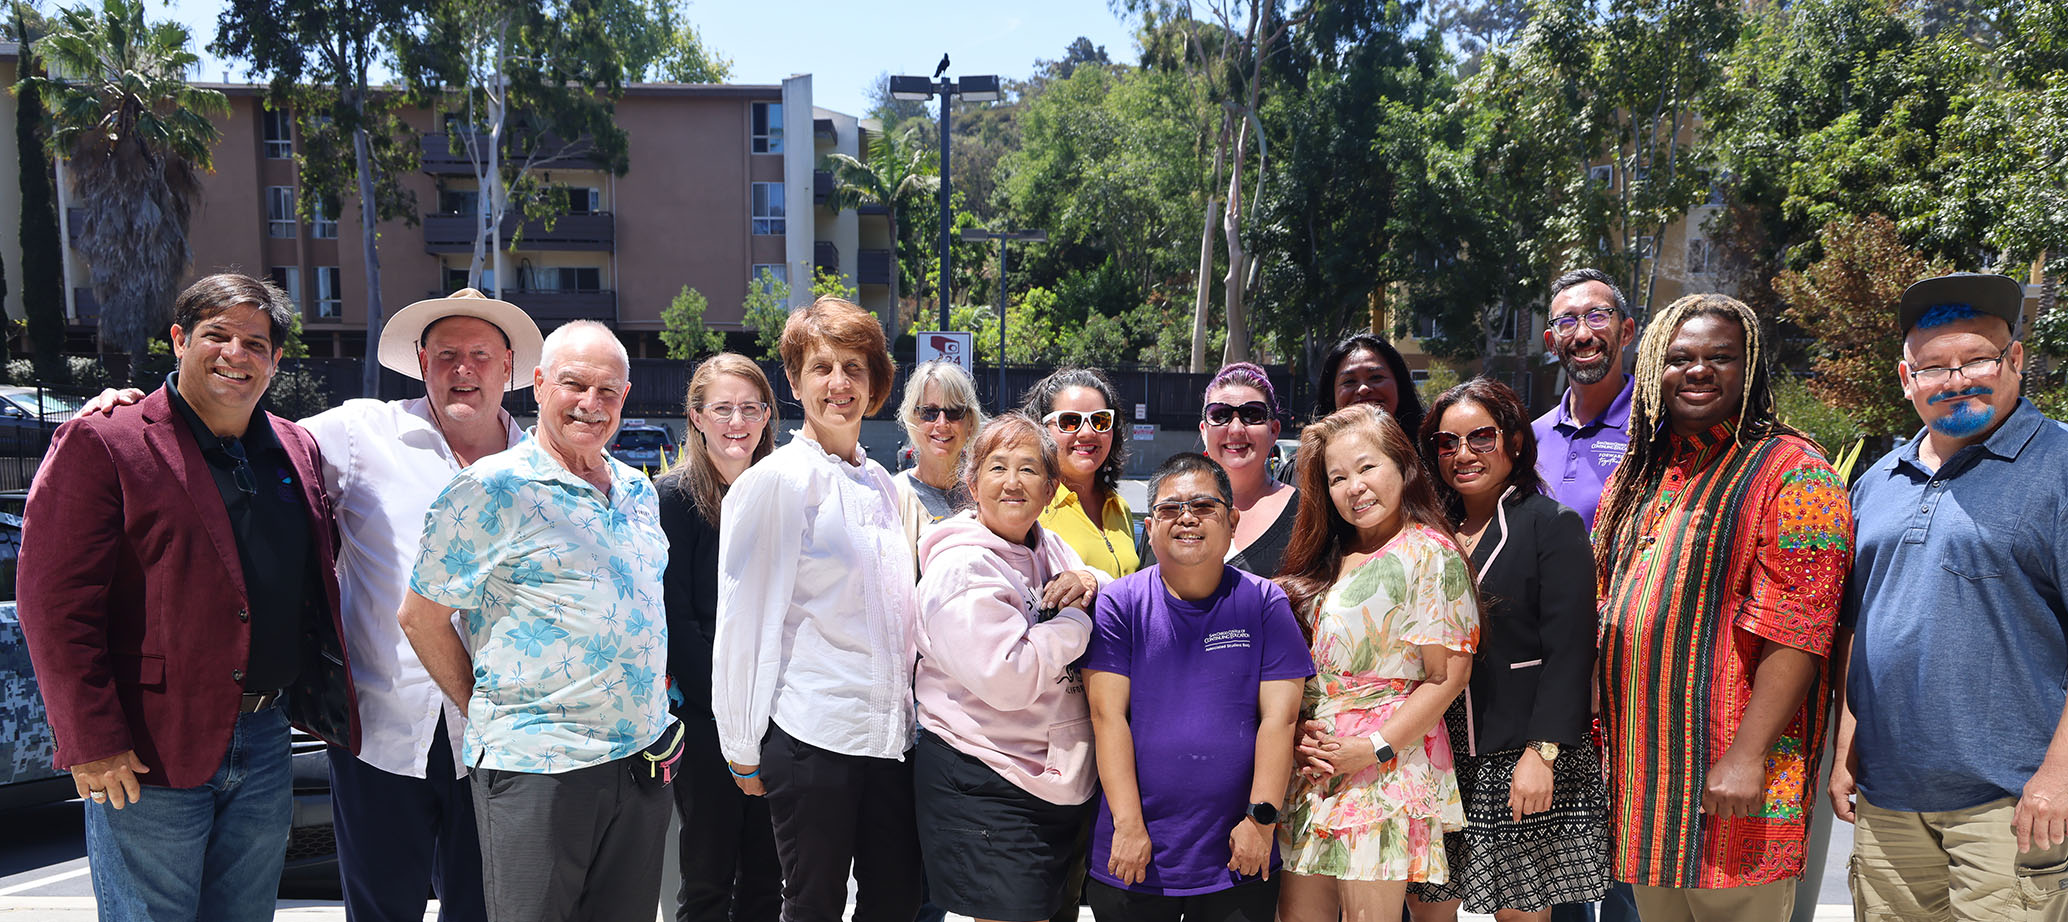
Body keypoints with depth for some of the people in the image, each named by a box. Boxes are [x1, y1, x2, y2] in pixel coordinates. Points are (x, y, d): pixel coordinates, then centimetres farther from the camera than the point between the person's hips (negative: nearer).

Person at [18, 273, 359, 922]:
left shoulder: (300, 450, 11)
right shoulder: (100, 443, -7)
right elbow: (54, 600, -11)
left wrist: (329, 704, 13)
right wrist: (92, 741, -15)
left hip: (267, 741, 6)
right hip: (149, 751, -5)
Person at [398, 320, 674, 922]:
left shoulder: (638, 492, 11)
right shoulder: (490, 489, -8)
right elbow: (420, 616, -5)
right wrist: (485, 712, -2)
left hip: (644, 762, 6)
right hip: (535, 769, -6)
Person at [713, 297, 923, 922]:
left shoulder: (880, 484, 12)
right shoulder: (778, 479, -8)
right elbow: (742, 619, -8)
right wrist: (743, 745, -7)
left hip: (890, 731, 7)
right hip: (812, 734, -6)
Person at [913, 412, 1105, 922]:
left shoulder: (1051, 549, 9)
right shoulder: (962, 568, -16)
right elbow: (1006, 679, -26)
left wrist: (1090, 584, -7)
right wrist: (1077, 622, -14)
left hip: (1065, 779, 8)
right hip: (984, 788, -8)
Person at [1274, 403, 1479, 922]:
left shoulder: (1428, 552, -7)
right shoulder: (1328, 558, 14)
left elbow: (1447, 677, -11)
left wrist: (1374, 748, -15)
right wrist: (1296, 731, -1)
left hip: (1387, 765, -6)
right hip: (1314, 765, 7)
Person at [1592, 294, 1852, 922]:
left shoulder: (1791, 473, -9)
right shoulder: (1637, 476, 13)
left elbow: (1795, 635, -17)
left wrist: (1747, 757, -22)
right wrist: (1601, 726, 11)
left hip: (1730, 779, -7)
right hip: (1638, 765, 7)